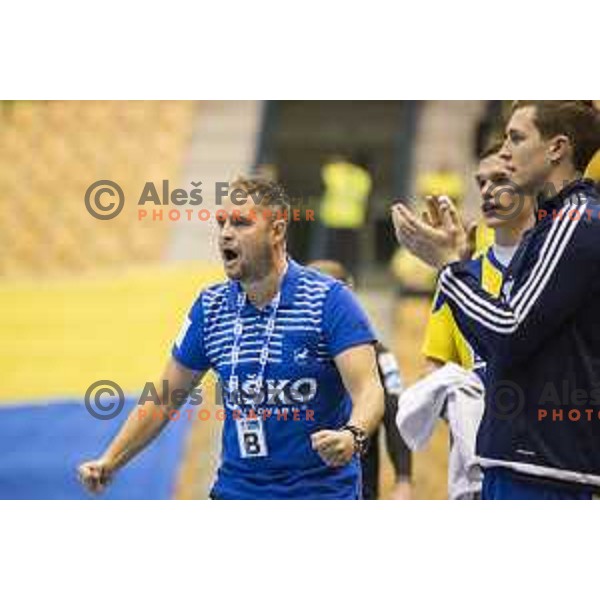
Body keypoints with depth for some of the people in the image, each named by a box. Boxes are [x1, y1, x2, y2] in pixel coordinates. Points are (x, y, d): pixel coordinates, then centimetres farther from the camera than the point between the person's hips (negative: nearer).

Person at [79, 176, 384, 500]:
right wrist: (110, 462, 3)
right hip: (236, 494, 3)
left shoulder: (330, 300, -12)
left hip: (322, 495, -3)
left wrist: (351, 437, -41)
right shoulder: (210, 308, 3)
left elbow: (368, 389, -20)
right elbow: (166, 398, 11)